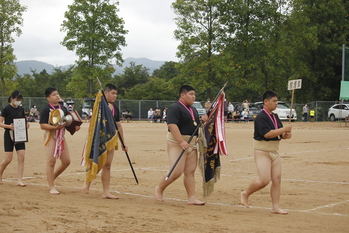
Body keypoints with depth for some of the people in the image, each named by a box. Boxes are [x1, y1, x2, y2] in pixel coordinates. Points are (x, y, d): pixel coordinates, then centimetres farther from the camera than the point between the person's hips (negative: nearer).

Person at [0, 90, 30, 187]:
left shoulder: (21, 109, 8)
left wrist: (26, 124, -4)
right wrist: (9, 126, -26)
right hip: (9, 135, -5)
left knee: (21, 157, -5)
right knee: (8, 159, -5)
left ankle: (20, 180, -2)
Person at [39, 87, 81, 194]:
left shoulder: (63, 108, 11)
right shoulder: (46, 109, -8)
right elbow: (42, 125, -13)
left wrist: (75, 126, -1)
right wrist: (55, 127, -27)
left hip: (61, 136, 7)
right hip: (51, 136, -6)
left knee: (66, 161, 6)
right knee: (51, 161, -5)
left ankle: (52, 177, 27)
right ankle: (52, 187, 3)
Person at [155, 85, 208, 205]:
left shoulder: (193, 110, 18)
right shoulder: (175, 108, -11)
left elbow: (195, 125, 28)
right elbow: (172, 125, -21)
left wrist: (203, 120, 5)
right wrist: (181, 141, -30)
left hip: (192, 144, 8)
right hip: (177, 143, -8)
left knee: (190, 172, 5)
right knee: (177, 171, -12)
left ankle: (192, 198, 6)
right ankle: (159, 189, 8)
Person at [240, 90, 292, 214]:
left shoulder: (275, 117, 12)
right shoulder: (261, 117, -14)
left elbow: (280, 134, 18)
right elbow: (267, 134, -24)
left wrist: (286, 135, -5)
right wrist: (284, 129, -19)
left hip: (275, 151, 8)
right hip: (262, 151, -8)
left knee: (277, 179, 1)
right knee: (264, 180, -12)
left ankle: (276, 207, 7)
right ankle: (245, 194, 12)